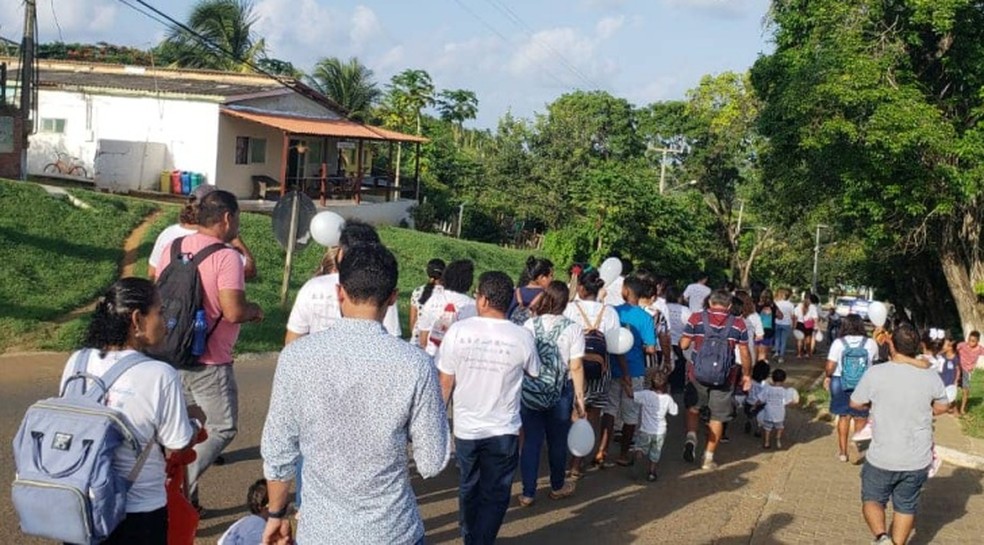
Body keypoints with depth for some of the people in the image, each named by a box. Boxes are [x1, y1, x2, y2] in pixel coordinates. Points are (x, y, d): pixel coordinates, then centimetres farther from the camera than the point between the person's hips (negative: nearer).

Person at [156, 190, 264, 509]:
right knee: (223, 428, 8)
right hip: (210, 363, -7)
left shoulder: (173, 247, 3)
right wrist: (255, 310, -4)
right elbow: (234, 311, -24)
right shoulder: (226, 257, -18)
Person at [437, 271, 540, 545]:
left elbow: (445, 382, -8)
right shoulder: (522, 337, -13)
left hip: (466, 427, 2)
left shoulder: (458, 330, -14)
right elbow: (533, 372, 6)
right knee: (494, 494, 12)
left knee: (468, 488, 24)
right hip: (504, 430, -2)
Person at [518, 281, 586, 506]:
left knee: (531, 441, 8)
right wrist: (580, 397, -2)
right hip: (561, 391, -1)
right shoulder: (573, 328, -9)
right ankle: (557, 487, 32)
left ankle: (528, 493, 11)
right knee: (557, 441, 15)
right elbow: (576, 367, -10)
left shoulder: (530, 325, -5)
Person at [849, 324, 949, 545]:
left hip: (882, 458, -2)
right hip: (918, 460, 2)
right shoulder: (931, 377, -7)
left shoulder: (875, 373, -15)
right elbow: (942, 407, 10)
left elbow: (855, 404, -2)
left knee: (872, 499, 15)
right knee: (906, 506, 19)